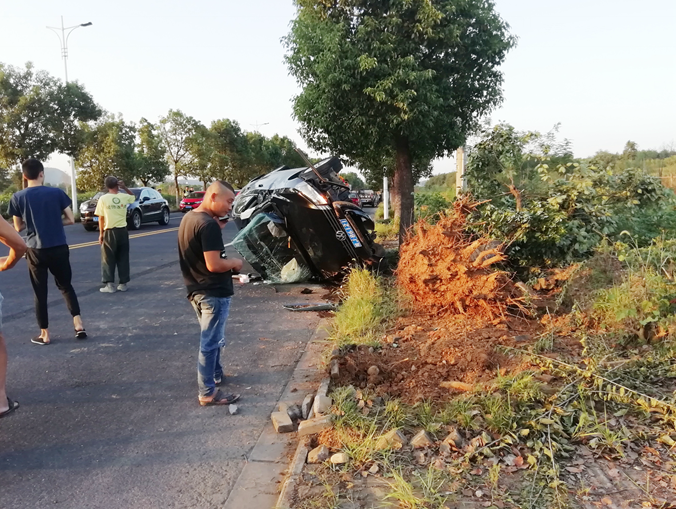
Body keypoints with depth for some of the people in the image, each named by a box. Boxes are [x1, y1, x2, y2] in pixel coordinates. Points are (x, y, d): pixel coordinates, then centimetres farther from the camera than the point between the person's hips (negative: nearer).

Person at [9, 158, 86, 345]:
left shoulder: (17, 198, -3)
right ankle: (79, 325, 7)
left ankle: (44, 334, 17)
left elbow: (18, 227, 4)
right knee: (66, 286, 17)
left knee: (40, 292, 10)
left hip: (35, 250, 0)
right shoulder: (57, 193, -4)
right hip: (59, 248, 1)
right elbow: (71, 219, 0)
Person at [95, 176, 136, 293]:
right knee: (123, 258, 9)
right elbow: (133, 197, 25)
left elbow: (101, 218, -3)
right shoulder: (124, 197, -1)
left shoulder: (103, 199, -6)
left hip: (109, 232, -2)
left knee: (108, 259, 5)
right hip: (122, 231, 2)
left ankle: (110, 285, 2)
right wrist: (125, 187, 12)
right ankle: (123, 284, 11)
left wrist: (101, 234, 5)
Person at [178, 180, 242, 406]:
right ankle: (207, 393, 8)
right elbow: (213, 264, -26)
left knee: (211, 339, 24)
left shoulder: (188, 218, 8)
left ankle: (216, 374, 40)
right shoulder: (208, 224, -22)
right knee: (210, 343, -1)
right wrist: (234, 262, -8)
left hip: (196, 290, 10)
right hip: (213, 293, -10)